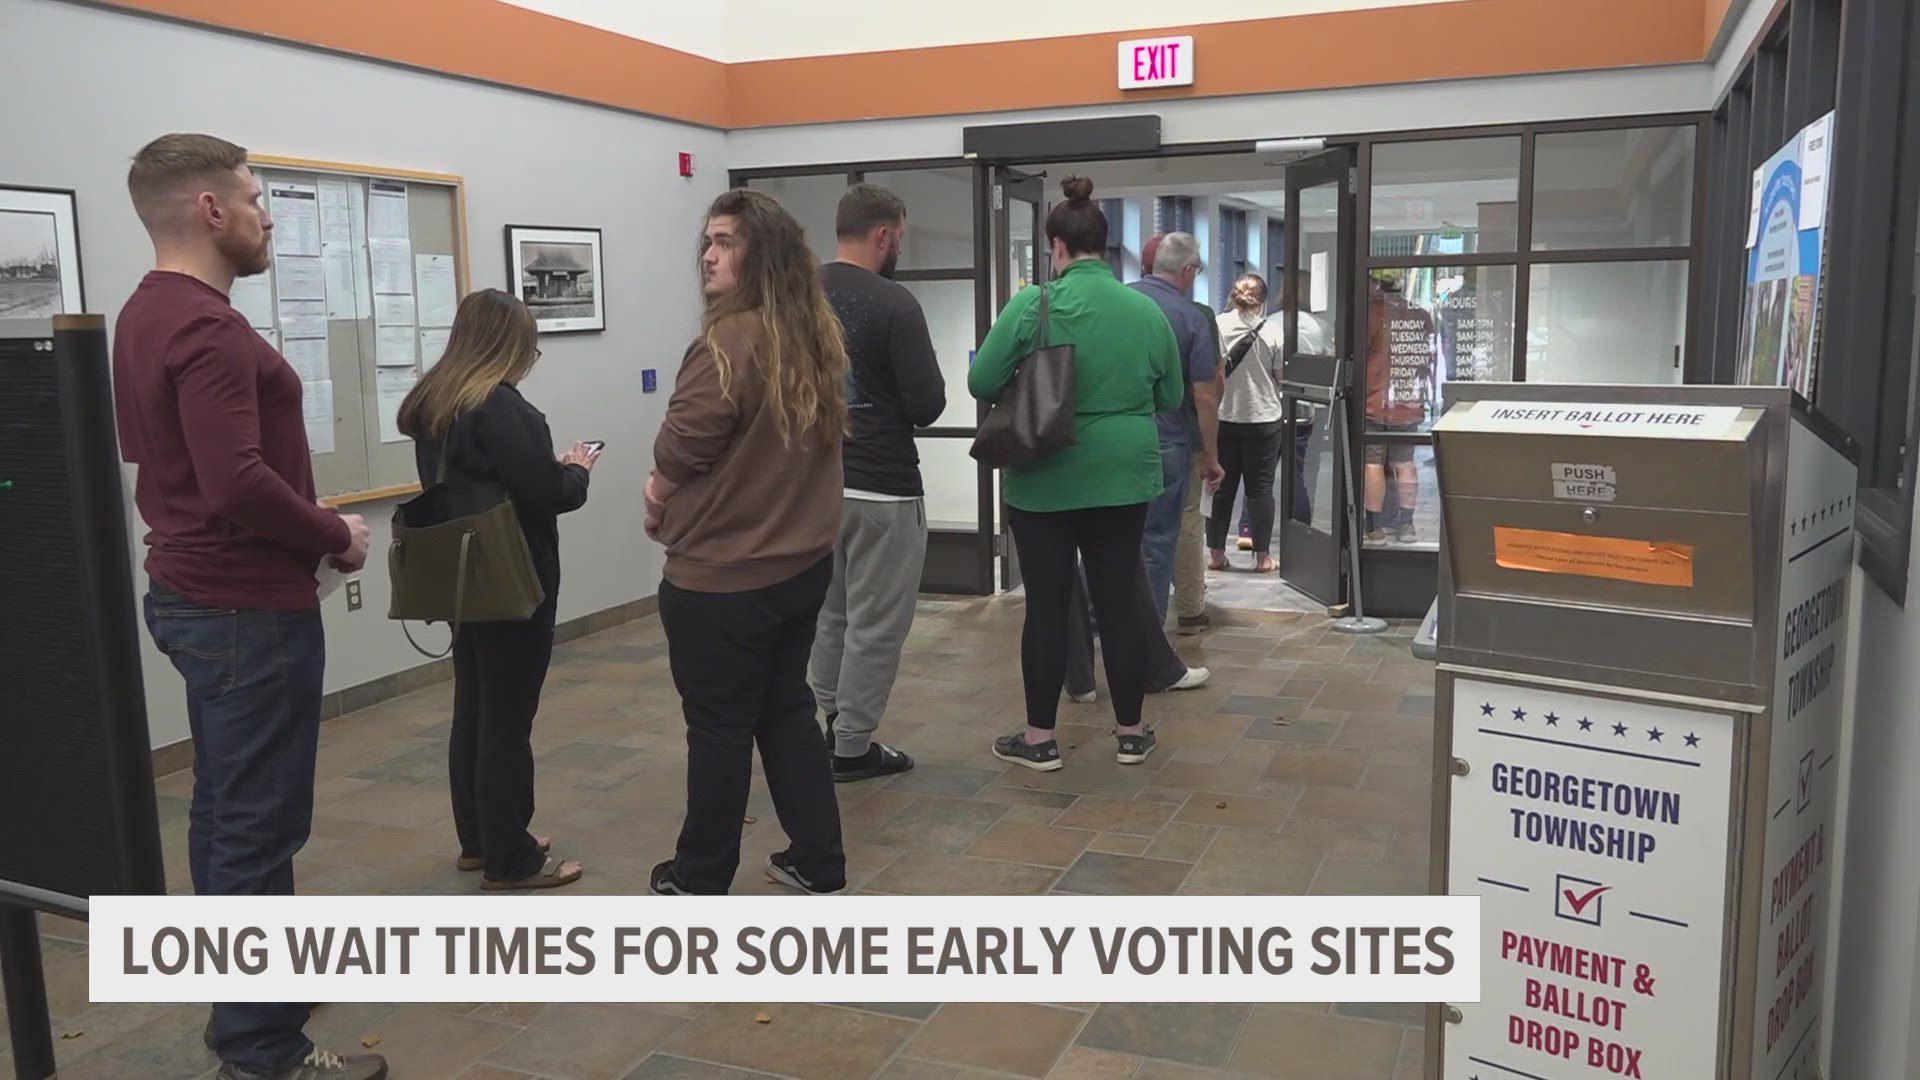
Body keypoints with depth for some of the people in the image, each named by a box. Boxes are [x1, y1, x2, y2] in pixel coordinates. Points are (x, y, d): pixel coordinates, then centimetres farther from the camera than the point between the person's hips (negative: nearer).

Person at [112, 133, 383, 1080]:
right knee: (258, 826, -2)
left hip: (195, 593, 10)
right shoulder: (207, 328, -21)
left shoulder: (147, 314, 12)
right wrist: (335, 534, -13)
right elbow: (239, 483, -29)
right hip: (248, 608, -10)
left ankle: (242, 999, 32)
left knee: (225, 811, 18)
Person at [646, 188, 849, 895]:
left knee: (719, 727, 6)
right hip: (801, 563, 8)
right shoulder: (816, 338, 7)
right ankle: (817, 864, 26)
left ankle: (700, 880, 22)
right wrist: (682, 502, 13)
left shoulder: (730, 340, -20)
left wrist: (658, 504, 4)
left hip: (722, 576, -8)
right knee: (786, 711, 18)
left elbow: (678, 455, -18)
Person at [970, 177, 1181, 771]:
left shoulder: (1032, 304, -12)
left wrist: (1024, 388, 13)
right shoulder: (1147, 310, 0)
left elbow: (981, 382, -8)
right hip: (1122, 479, 3)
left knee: (1047, 606, 4)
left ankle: (1040, 738, 13)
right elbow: (1171, 396, 10)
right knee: (1120, 601, 10)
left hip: (1045, 481, -3)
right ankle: (1130, 733, 20)